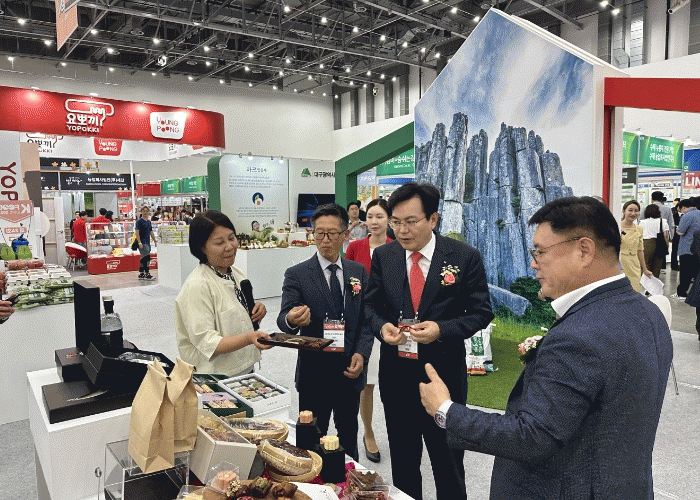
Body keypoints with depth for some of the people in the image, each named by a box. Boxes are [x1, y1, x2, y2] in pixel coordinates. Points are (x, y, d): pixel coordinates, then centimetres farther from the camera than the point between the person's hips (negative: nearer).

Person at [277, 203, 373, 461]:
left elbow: (366, 318, 7)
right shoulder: (297, 274, -6)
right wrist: (292, 320, -38)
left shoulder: (358, 271, 5)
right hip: (314, 374, -3)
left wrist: (361, 354, -8)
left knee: (348, 438, 19)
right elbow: (283, 321, -14)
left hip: (351, 372, 3)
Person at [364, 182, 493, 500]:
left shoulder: (465, 257, -10)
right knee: (402, 462, 21)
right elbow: (371, 304, 8)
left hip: (444, 376, -2)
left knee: (448, 464, 16)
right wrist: (382, 326, -13)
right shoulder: (383, 256, -1)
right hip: (395, 375, 3)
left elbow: (481, 313, -5)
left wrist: (442, 329, -21)